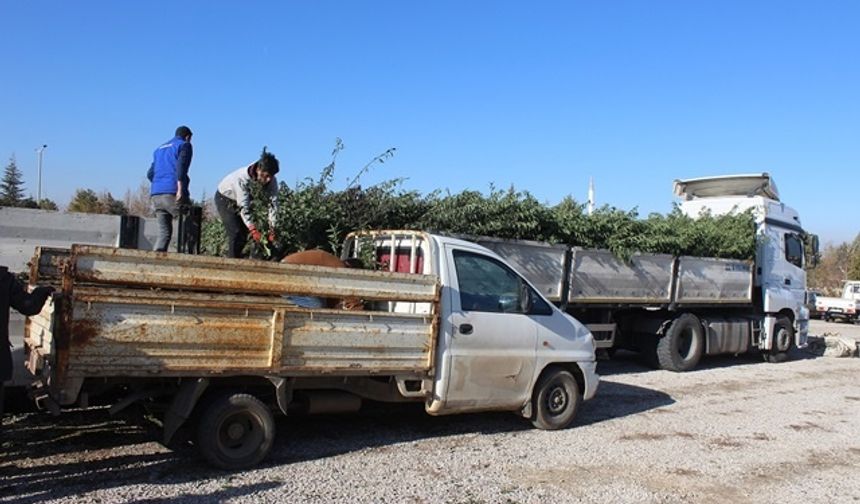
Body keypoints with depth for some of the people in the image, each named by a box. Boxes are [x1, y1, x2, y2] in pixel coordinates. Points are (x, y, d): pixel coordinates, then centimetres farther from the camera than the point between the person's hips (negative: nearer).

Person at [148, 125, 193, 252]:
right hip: (172, 193, -6)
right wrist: (180, 188, -21)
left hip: (155, 195, 7)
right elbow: (181, 166, -13)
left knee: (164, 231, 6)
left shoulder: (159, 149, 27)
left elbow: (150, 174, 21)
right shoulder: (184, 145, 6)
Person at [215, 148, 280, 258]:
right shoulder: (242, 178, -39)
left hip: (245, 198, 5)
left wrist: (272, 229, -34)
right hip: (225, 198, -5)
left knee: (245, 232, 0)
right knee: (235, 233, -18)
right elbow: (243, 207, -40)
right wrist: (253, 229, -46)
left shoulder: (271, 181, -25)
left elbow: (273, 203, -25)